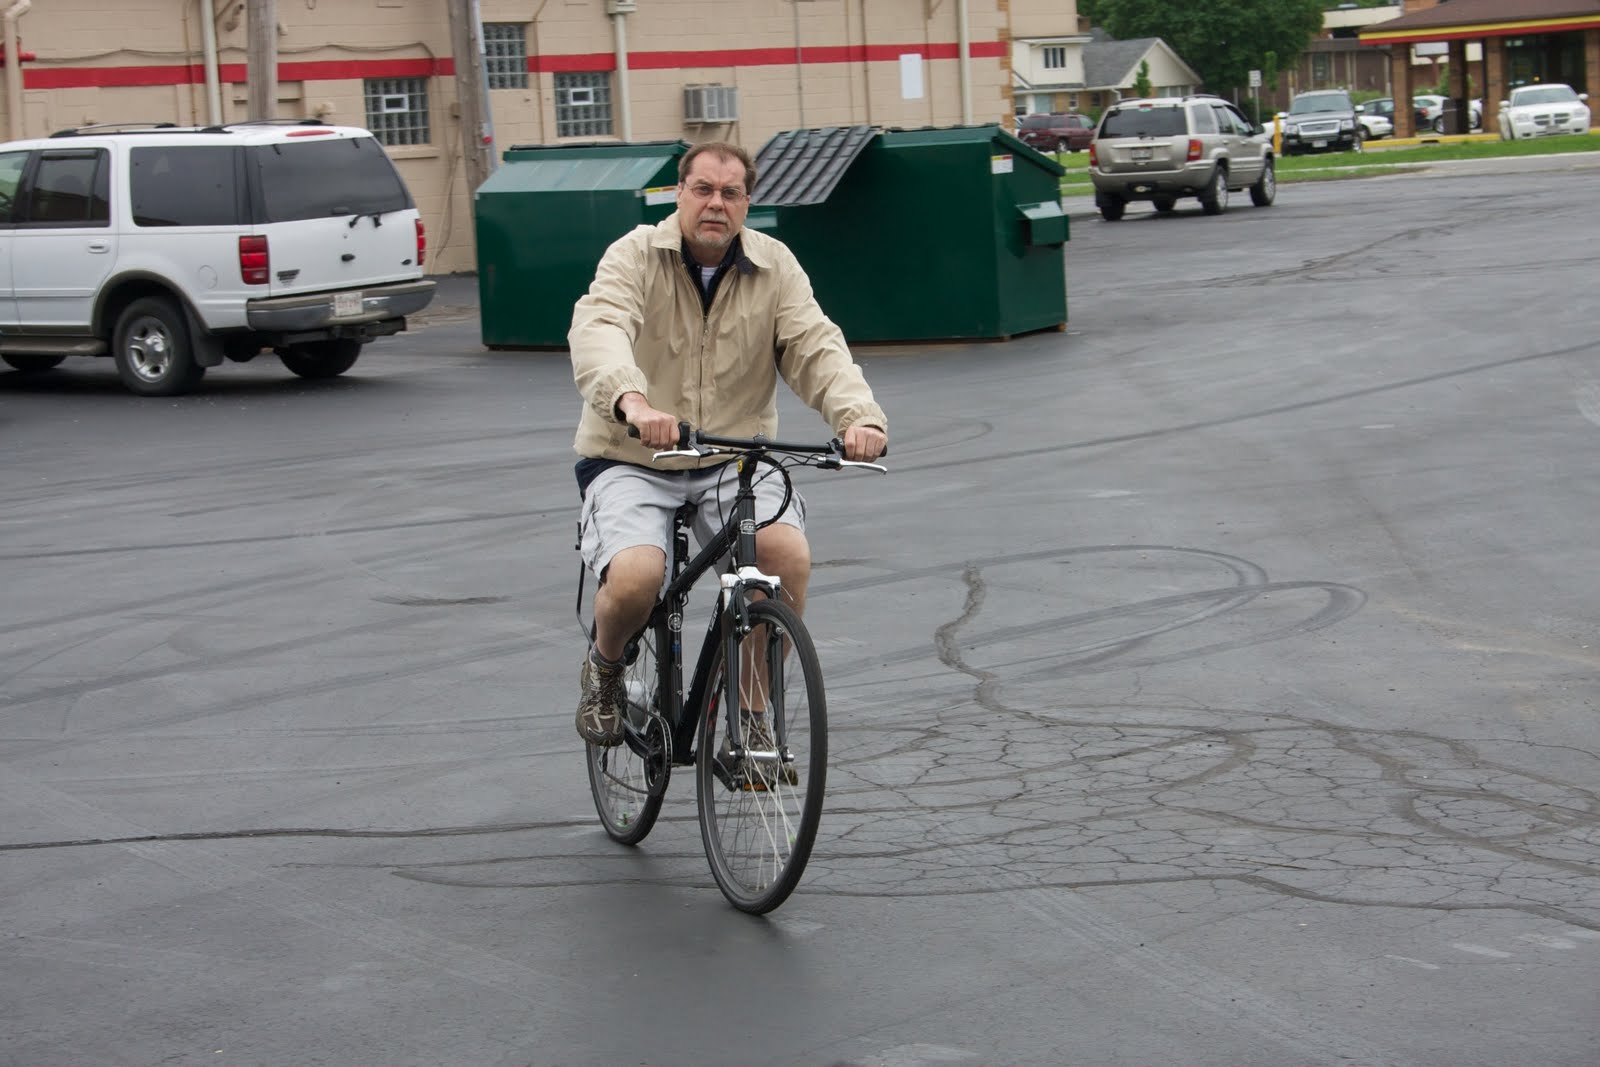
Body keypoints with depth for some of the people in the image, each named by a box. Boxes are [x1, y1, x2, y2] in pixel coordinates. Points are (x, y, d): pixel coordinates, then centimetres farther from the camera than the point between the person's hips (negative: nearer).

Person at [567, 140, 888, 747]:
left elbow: (815, 346, -9)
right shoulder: (635, 256, -8)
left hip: (734, 461, 2)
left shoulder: (775, 267, 2)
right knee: (635, 578, -28)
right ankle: (603, 668, 10)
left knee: (788, 553, -25)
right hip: (632, 463, -2)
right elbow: (598, 329, -27)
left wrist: (859, 415, -31)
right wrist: (632, 400, -49)